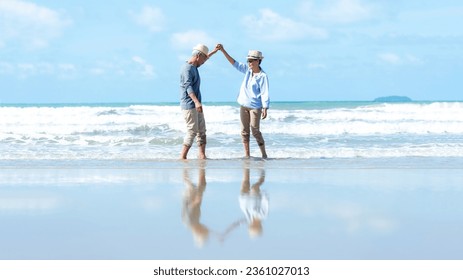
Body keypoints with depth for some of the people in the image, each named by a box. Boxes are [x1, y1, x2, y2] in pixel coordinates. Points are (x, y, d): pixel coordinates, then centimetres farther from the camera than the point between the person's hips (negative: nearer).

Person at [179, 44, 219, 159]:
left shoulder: (193, 67, 14)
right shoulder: (187, 69, -16)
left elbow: (202, 60, 38)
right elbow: (188, 87, -27)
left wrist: (214, 52, 43)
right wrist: (196, 102, -38)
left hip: (196, 105, 10)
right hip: (189, 105, -10)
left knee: (202, 131, 8)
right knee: (192, 131, -11)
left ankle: (202, 156, 9)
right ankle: (182, 157, -9)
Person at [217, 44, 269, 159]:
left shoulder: (263, 76, -13)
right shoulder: (248, 69, 5)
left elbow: (265, 94, -15)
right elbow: (234, 63, 7)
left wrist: (265, 109, -20)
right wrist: (223, 51, 0)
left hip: (255, 107, -6)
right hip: (244, 105, 7)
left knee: (255, 131, -6)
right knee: (244, 131, 6)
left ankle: (264, 154, 5)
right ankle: (247, 155, 11)